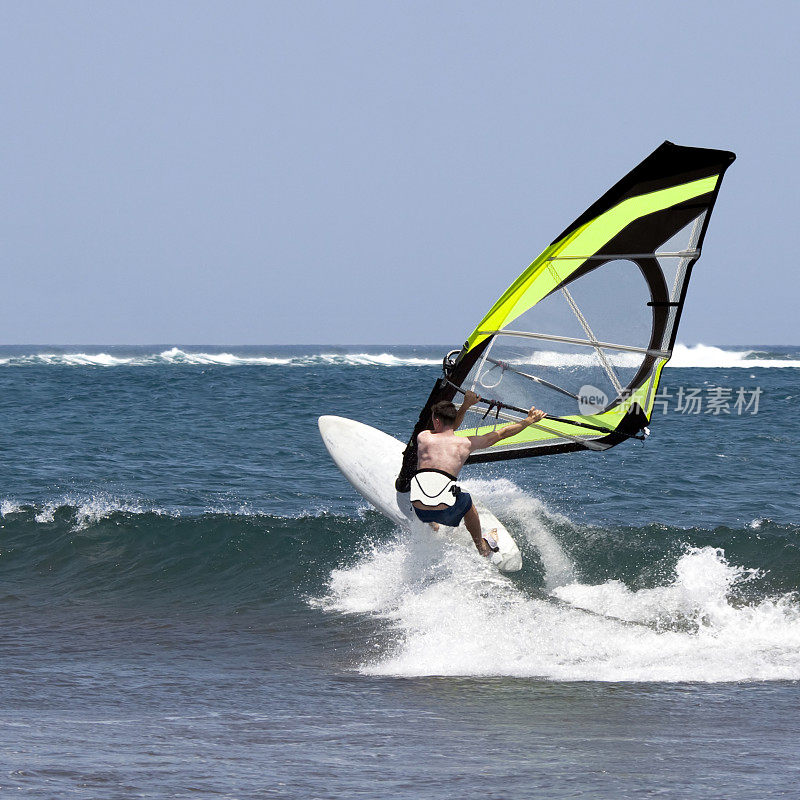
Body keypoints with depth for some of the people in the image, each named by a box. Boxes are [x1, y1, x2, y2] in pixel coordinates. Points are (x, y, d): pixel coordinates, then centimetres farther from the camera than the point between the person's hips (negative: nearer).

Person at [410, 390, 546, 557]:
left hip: (419, 510, 1)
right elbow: (502, 433, 22)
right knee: (466, 501, 36)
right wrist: (530, 420, 35)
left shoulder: (423, 437, 11)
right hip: (446, 511, -1)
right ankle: (482, 548, 51)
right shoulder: (467, 443, 8)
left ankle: (431, 524, 37)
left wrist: (465, 406, 31)